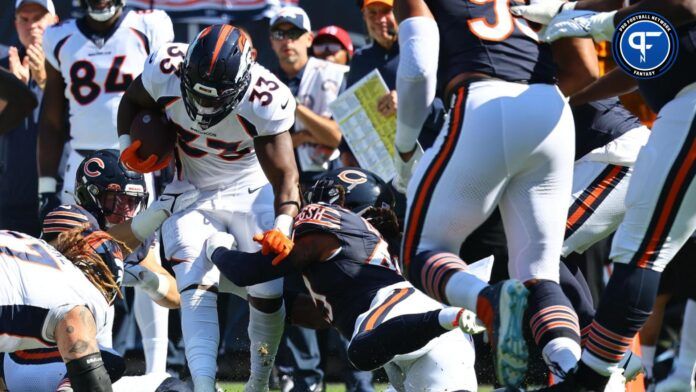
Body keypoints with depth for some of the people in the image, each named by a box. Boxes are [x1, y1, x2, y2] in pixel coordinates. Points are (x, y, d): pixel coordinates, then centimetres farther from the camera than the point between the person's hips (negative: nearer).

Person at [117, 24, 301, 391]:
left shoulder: (266, 100, -30)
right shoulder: (166, 69, -24)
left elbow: (284, 176, -26)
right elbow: (132, 101, 0)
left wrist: (281, 227, -42)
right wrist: (127, 145, -16)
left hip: (249, 191, -1)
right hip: (191, 193, 1)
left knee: (268, 293, -5)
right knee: (197, 288, -16)